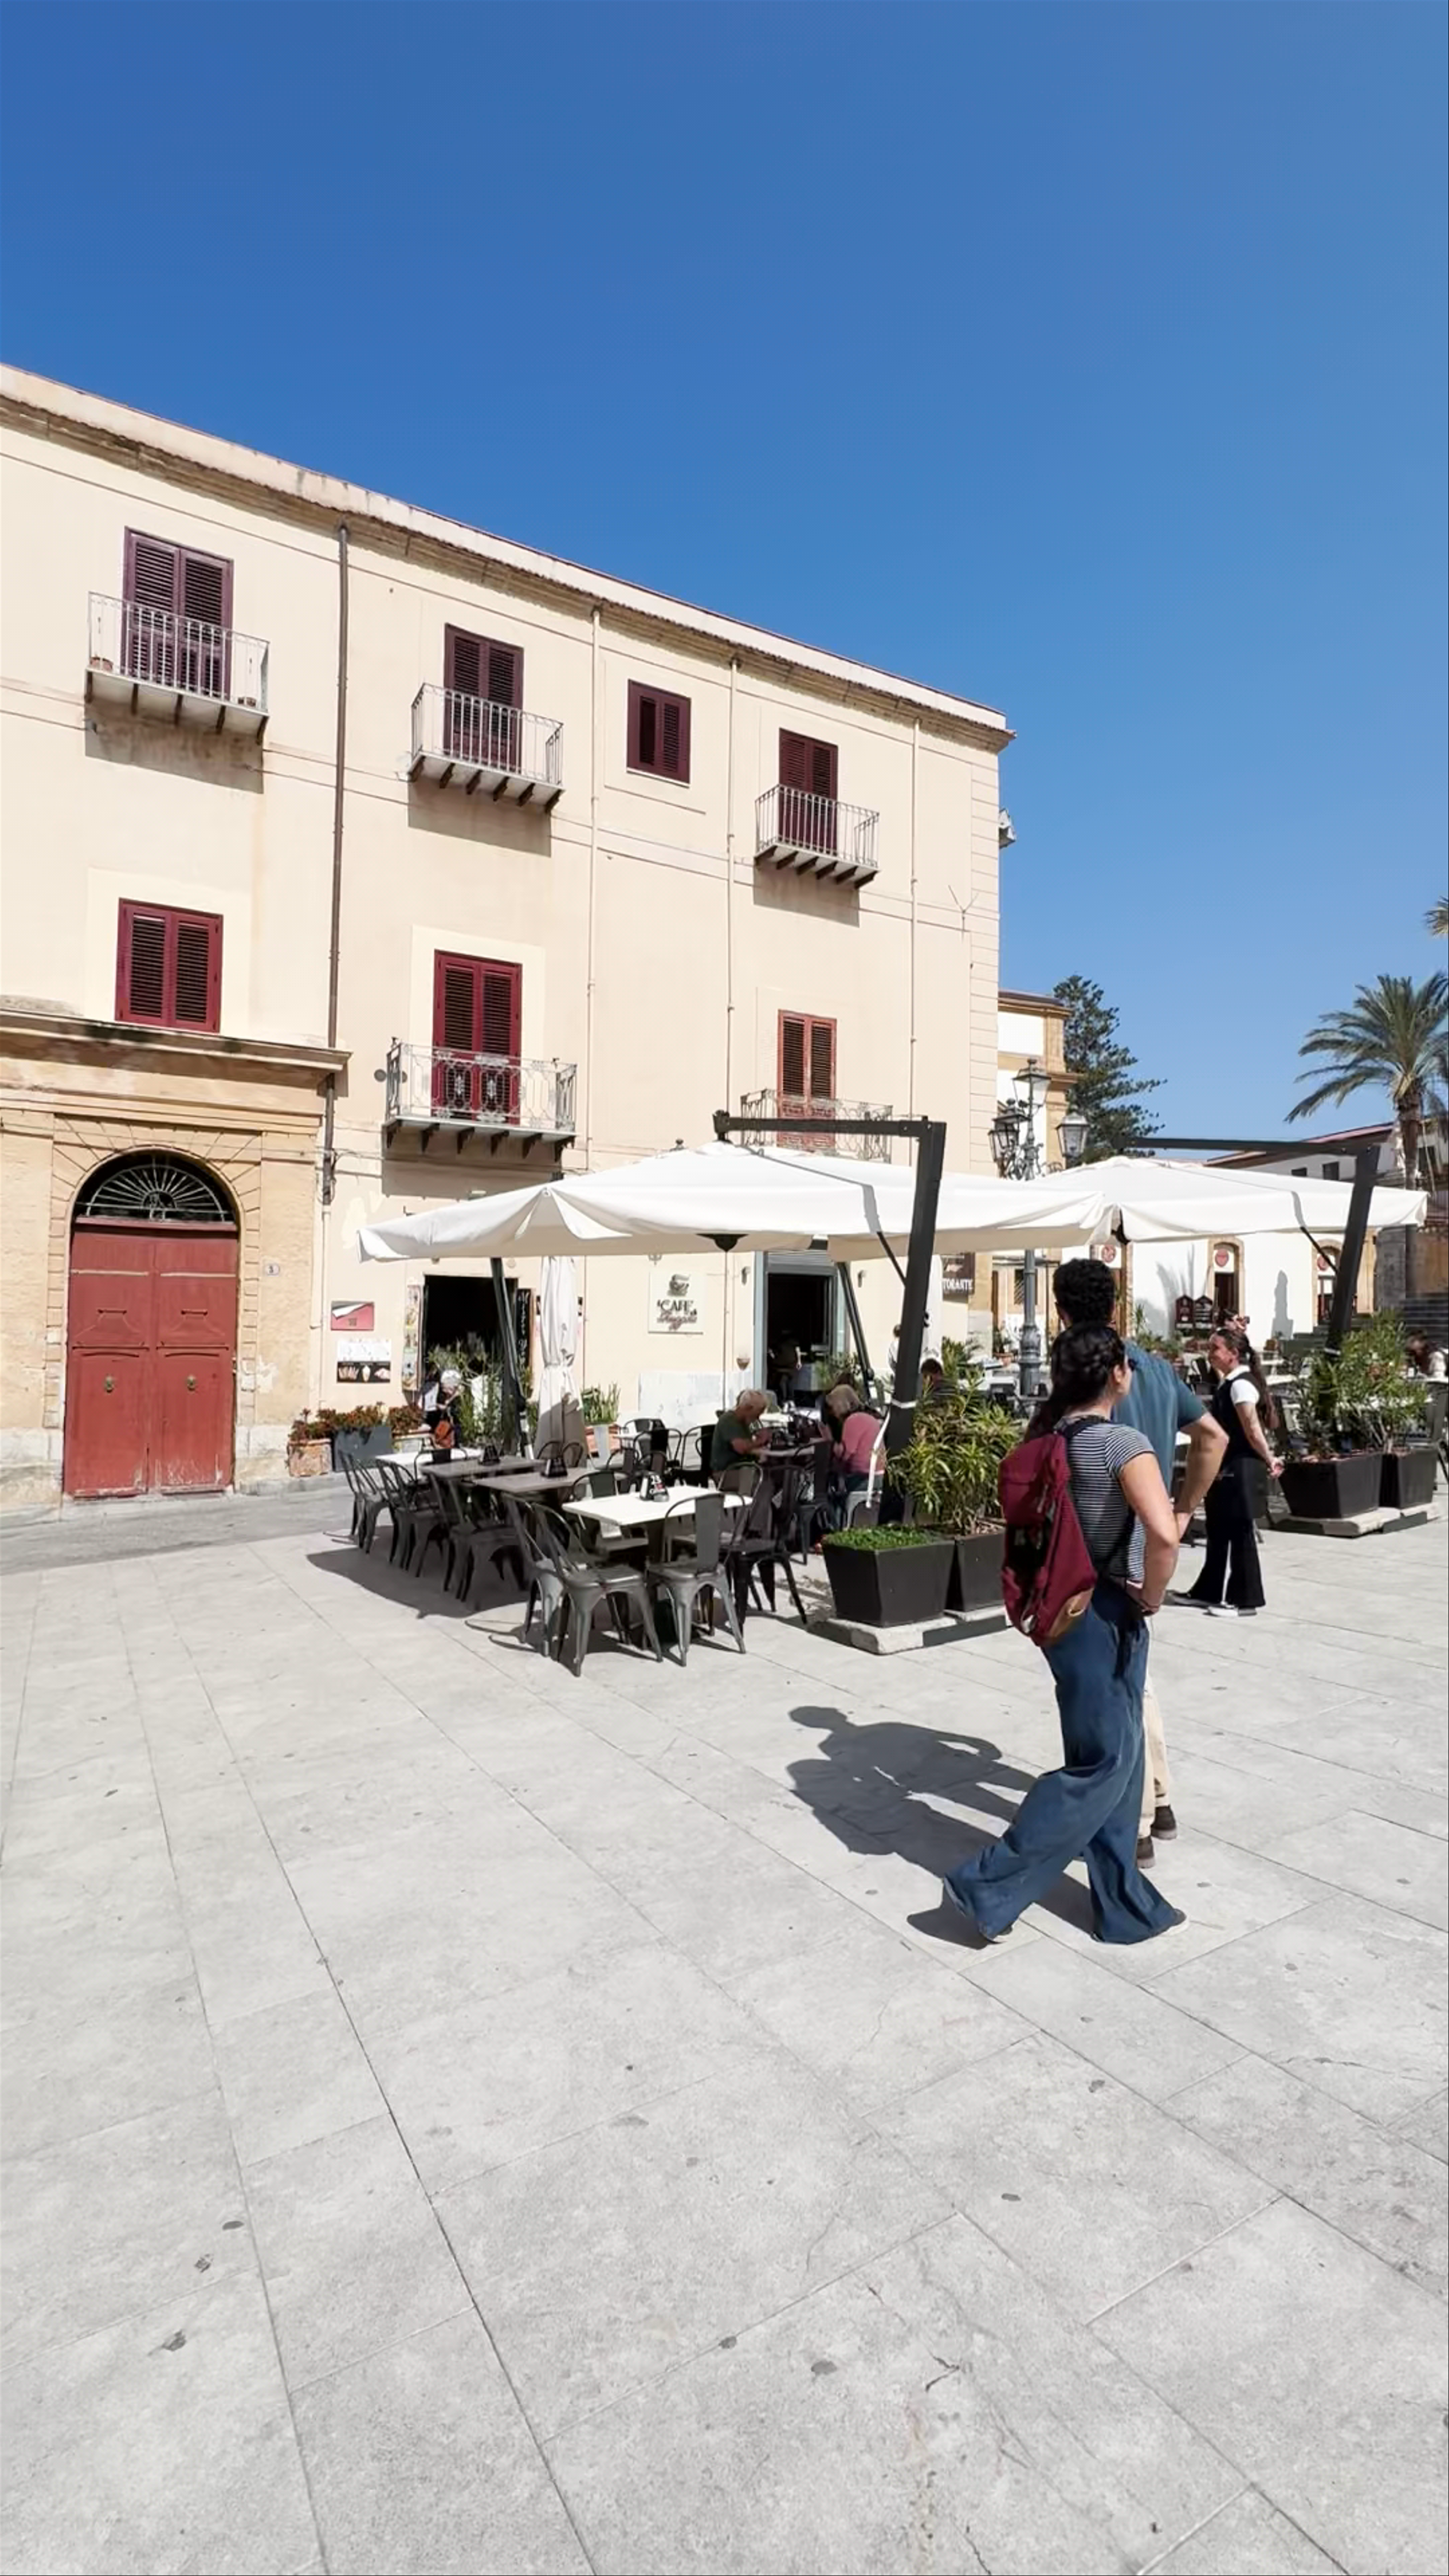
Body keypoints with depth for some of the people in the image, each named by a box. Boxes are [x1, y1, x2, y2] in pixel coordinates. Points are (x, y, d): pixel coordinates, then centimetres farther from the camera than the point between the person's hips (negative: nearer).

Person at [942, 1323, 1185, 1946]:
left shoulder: (1048, 1437, 4)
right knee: (1102, 1764, 4)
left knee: (1119, 1756, 18)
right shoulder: (1124, 1444, -20)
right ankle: (988, 1886, 6)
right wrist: (1152, 1595, -16)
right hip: (1104, 1613, -8)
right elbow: (1163, 1534, -32)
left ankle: (1126, 1906, 29)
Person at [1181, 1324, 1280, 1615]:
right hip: (1224, 1467, 10)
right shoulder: (1230, 1383, 12)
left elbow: (1253, 1429, -22)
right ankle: (1209, 1592, 28)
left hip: (1238, 1469, -10)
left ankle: (1245, 1599, 10)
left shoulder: (1241, 1384, -18)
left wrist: (1269, 1459, -18)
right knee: (1218, 1531, 17)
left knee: (1240, 1532, -1)